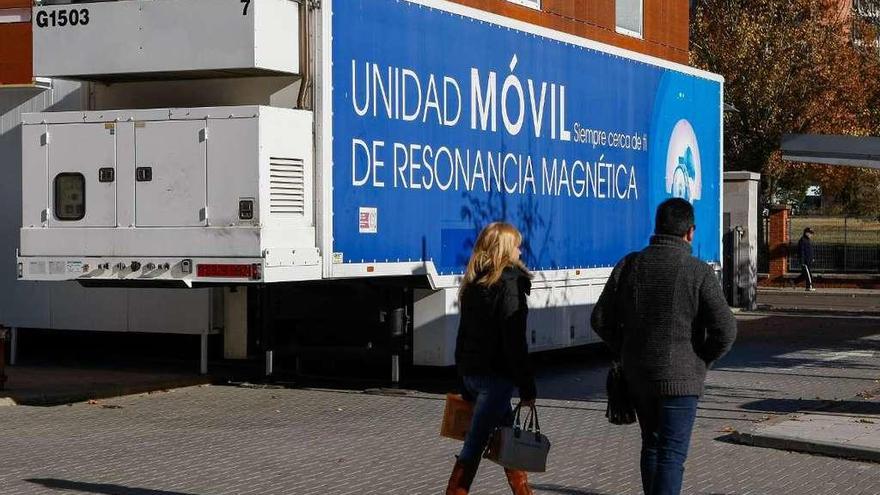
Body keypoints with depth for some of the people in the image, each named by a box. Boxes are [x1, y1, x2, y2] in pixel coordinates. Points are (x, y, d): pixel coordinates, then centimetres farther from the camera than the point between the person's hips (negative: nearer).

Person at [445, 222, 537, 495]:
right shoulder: (509, 283, -12)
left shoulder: (474, 283, 11)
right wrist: (527, 389, -12)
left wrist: (465, 384, 20)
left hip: (471, 373, 8)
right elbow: (514, 341, -16)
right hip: (495, 376, -8)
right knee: (475, 444, -5)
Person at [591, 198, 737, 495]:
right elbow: (725, 330, -16)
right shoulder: (698, 273, -12)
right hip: (680, 378, -5)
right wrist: (702, 361, 1)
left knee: (651, 445, 20)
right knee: (672, 454, -1)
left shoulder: (630, 266, 0)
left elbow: (601, 320, 3)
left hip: (637, 374, 5)